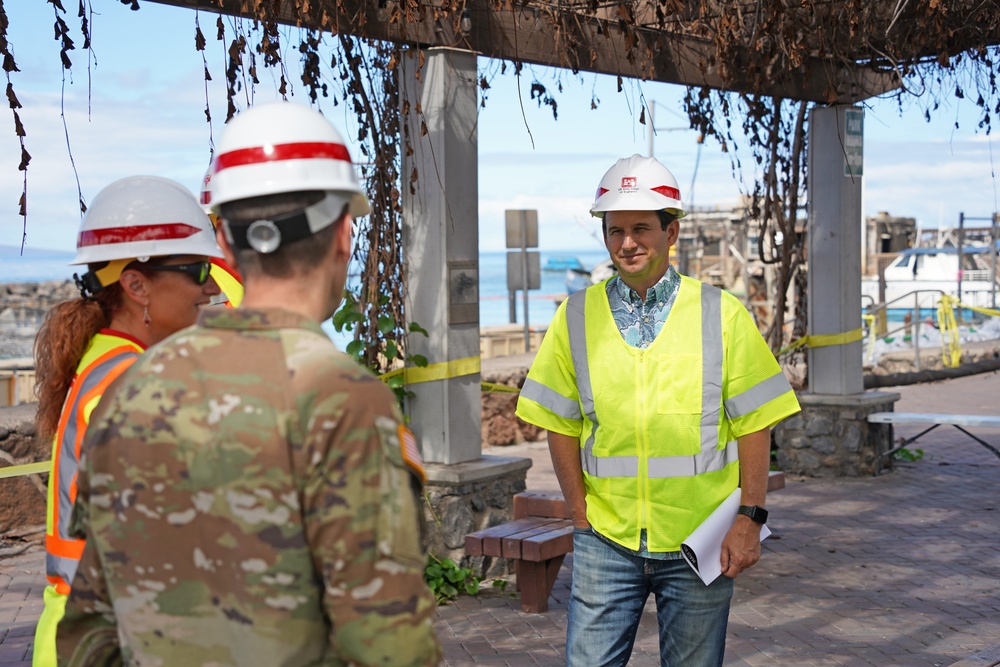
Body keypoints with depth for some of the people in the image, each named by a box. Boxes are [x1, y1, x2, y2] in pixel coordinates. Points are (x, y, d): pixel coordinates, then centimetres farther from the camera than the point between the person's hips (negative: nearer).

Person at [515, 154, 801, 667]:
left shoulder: (721, 315, -1)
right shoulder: (575, 317, 2)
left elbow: (754, 424, 0)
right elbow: (560, 427, 6)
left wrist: (749, 519, -5)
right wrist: (581, 518, 1)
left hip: (698, 543, -1)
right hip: (607, 542, 1)